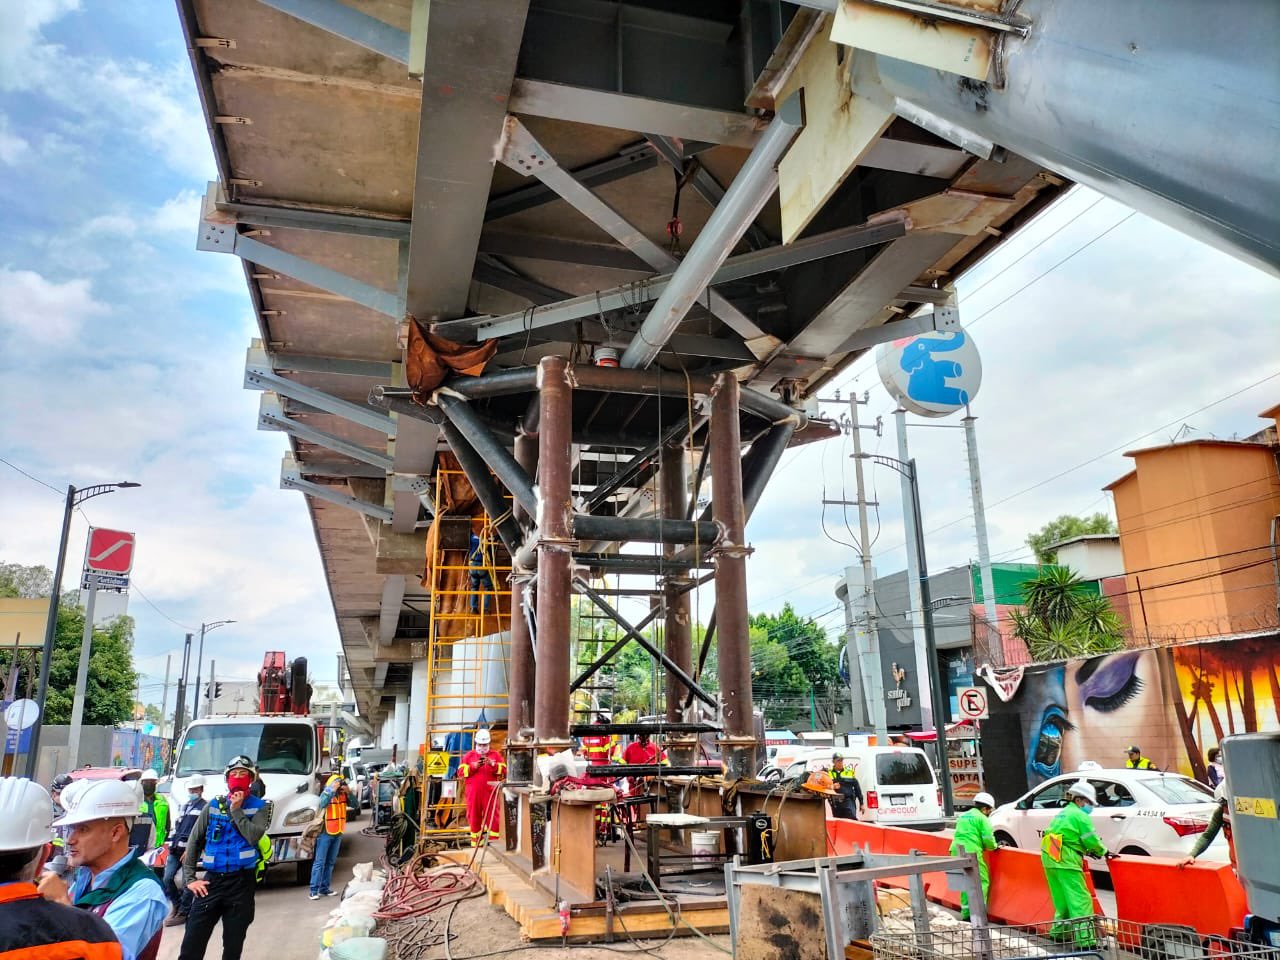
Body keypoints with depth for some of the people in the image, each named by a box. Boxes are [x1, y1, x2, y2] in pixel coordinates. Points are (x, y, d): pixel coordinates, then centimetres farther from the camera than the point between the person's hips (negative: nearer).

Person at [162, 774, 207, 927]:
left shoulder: (205, 807, -3)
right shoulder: (184, 806, 22)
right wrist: (172, 844, 15)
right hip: (176, 848, 7)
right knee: (167, 878, 4)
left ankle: (183, 913, 6)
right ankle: (177, 905, 24)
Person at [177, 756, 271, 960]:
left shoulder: (259, 807, 0)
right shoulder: (214, 805, 7)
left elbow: (254, 836, -16)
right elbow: (194, 842, 9)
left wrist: (236, 810, -12)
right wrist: (189, 878, 1)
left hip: (241, 882, -2)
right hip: (212, 880, 2)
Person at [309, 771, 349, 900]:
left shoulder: (343, 794, 4)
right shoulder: (326, 793, -11)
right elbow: (322, 804, -32)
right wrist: (332, 790, -33)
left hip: (338, 833, 6)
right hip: (325, 832, -6)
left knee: (330, 862, 12)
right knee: (319, 862, -5)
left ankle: (324, 888, 20)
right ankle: (314, 890, -2)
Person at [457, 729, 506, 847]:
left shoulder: (495, 755, 8)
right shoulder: (469, 755, 10)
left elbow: (504, 771, 0)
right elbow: (460, 772, 2)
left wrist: (493, 764, -15)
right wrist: (473, 767, -12)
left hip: (490, 793, -1)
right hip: (473, 793, 1)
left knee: (492, 818, -2)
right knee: (474, 818, 7)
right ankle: (475, 843, 17)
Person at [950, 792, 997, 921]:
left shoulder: (962, 816, 22)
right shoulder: (982, 818, -1)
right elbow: (988, 839, -10)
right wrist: (993, 846, 12)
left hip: (956, 852, 7)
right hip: (971, 853, -7)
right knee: (983, 881, 2)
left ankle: (965, 912, 16)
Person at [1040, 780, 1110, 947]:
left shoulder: (1062, 814, 23)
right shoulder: (1080, 816, -5)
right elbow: (1092, 840, -7)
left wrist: (1088, 851, 17)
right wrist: (1103, 852, 10)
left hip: (1050, 860, 9)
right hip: (1066, 863, -9)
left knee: (1063, 899, 20)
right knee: (1080, 900, -8)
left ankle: (1058, 931, 28)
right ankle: (1085, 939, -12)